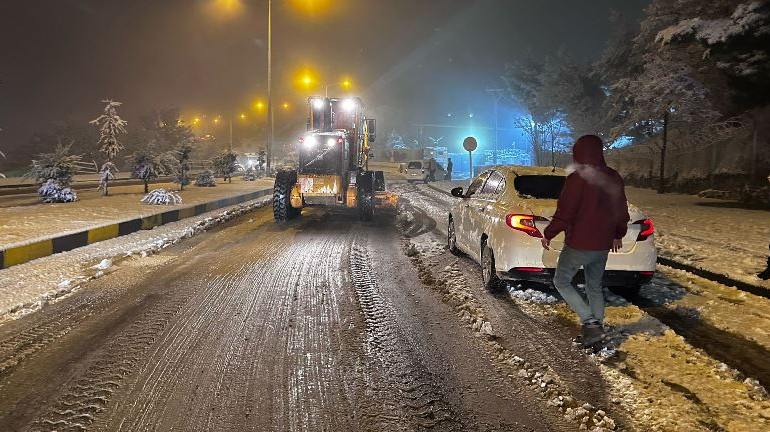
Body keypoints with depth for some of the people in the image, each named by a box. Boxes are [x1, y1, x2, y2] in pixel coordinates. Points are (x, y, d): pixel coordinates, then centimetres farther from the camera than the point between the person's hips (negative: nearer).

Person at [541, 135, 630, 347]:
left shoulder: (578, 178, -17)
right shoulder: (614, 178, 6)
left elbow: (564, 212, -17)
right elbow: (622, 212, 15)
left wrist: (548, 234, -4)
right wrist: (618, 235, 30)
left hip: (578, 245, -7)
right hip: (603, 246, 7)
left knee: (561, 281, 8)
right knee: (595, 287, 18)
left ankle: (590, 322, -3)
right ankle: (597, 327, 21)